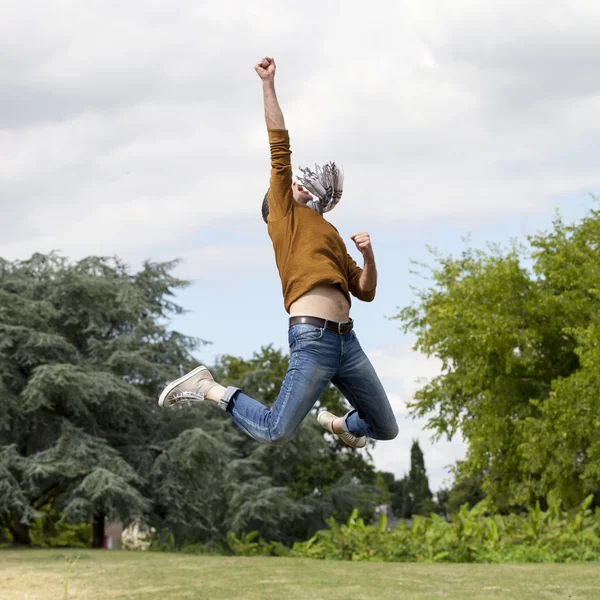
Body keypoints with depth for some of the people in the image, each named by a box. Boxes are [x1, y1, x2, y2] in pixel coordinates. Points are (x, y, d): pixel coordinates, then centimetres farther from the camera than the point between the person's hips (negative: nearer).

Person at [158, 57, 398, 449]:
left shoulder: (331, 235, 27)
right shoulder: (284, 215, 9)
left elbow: (365, 292, 24)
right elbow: (280, 147, 1)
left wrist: (369, 255, 7)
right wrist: (269, 85, 0)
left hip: (347, 339, 7)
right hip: (313, 338, -7)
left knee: (386, 429, 13)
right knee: (275, 433, -14)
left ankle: (339, 424, 42)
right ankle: (208, 389, 5)